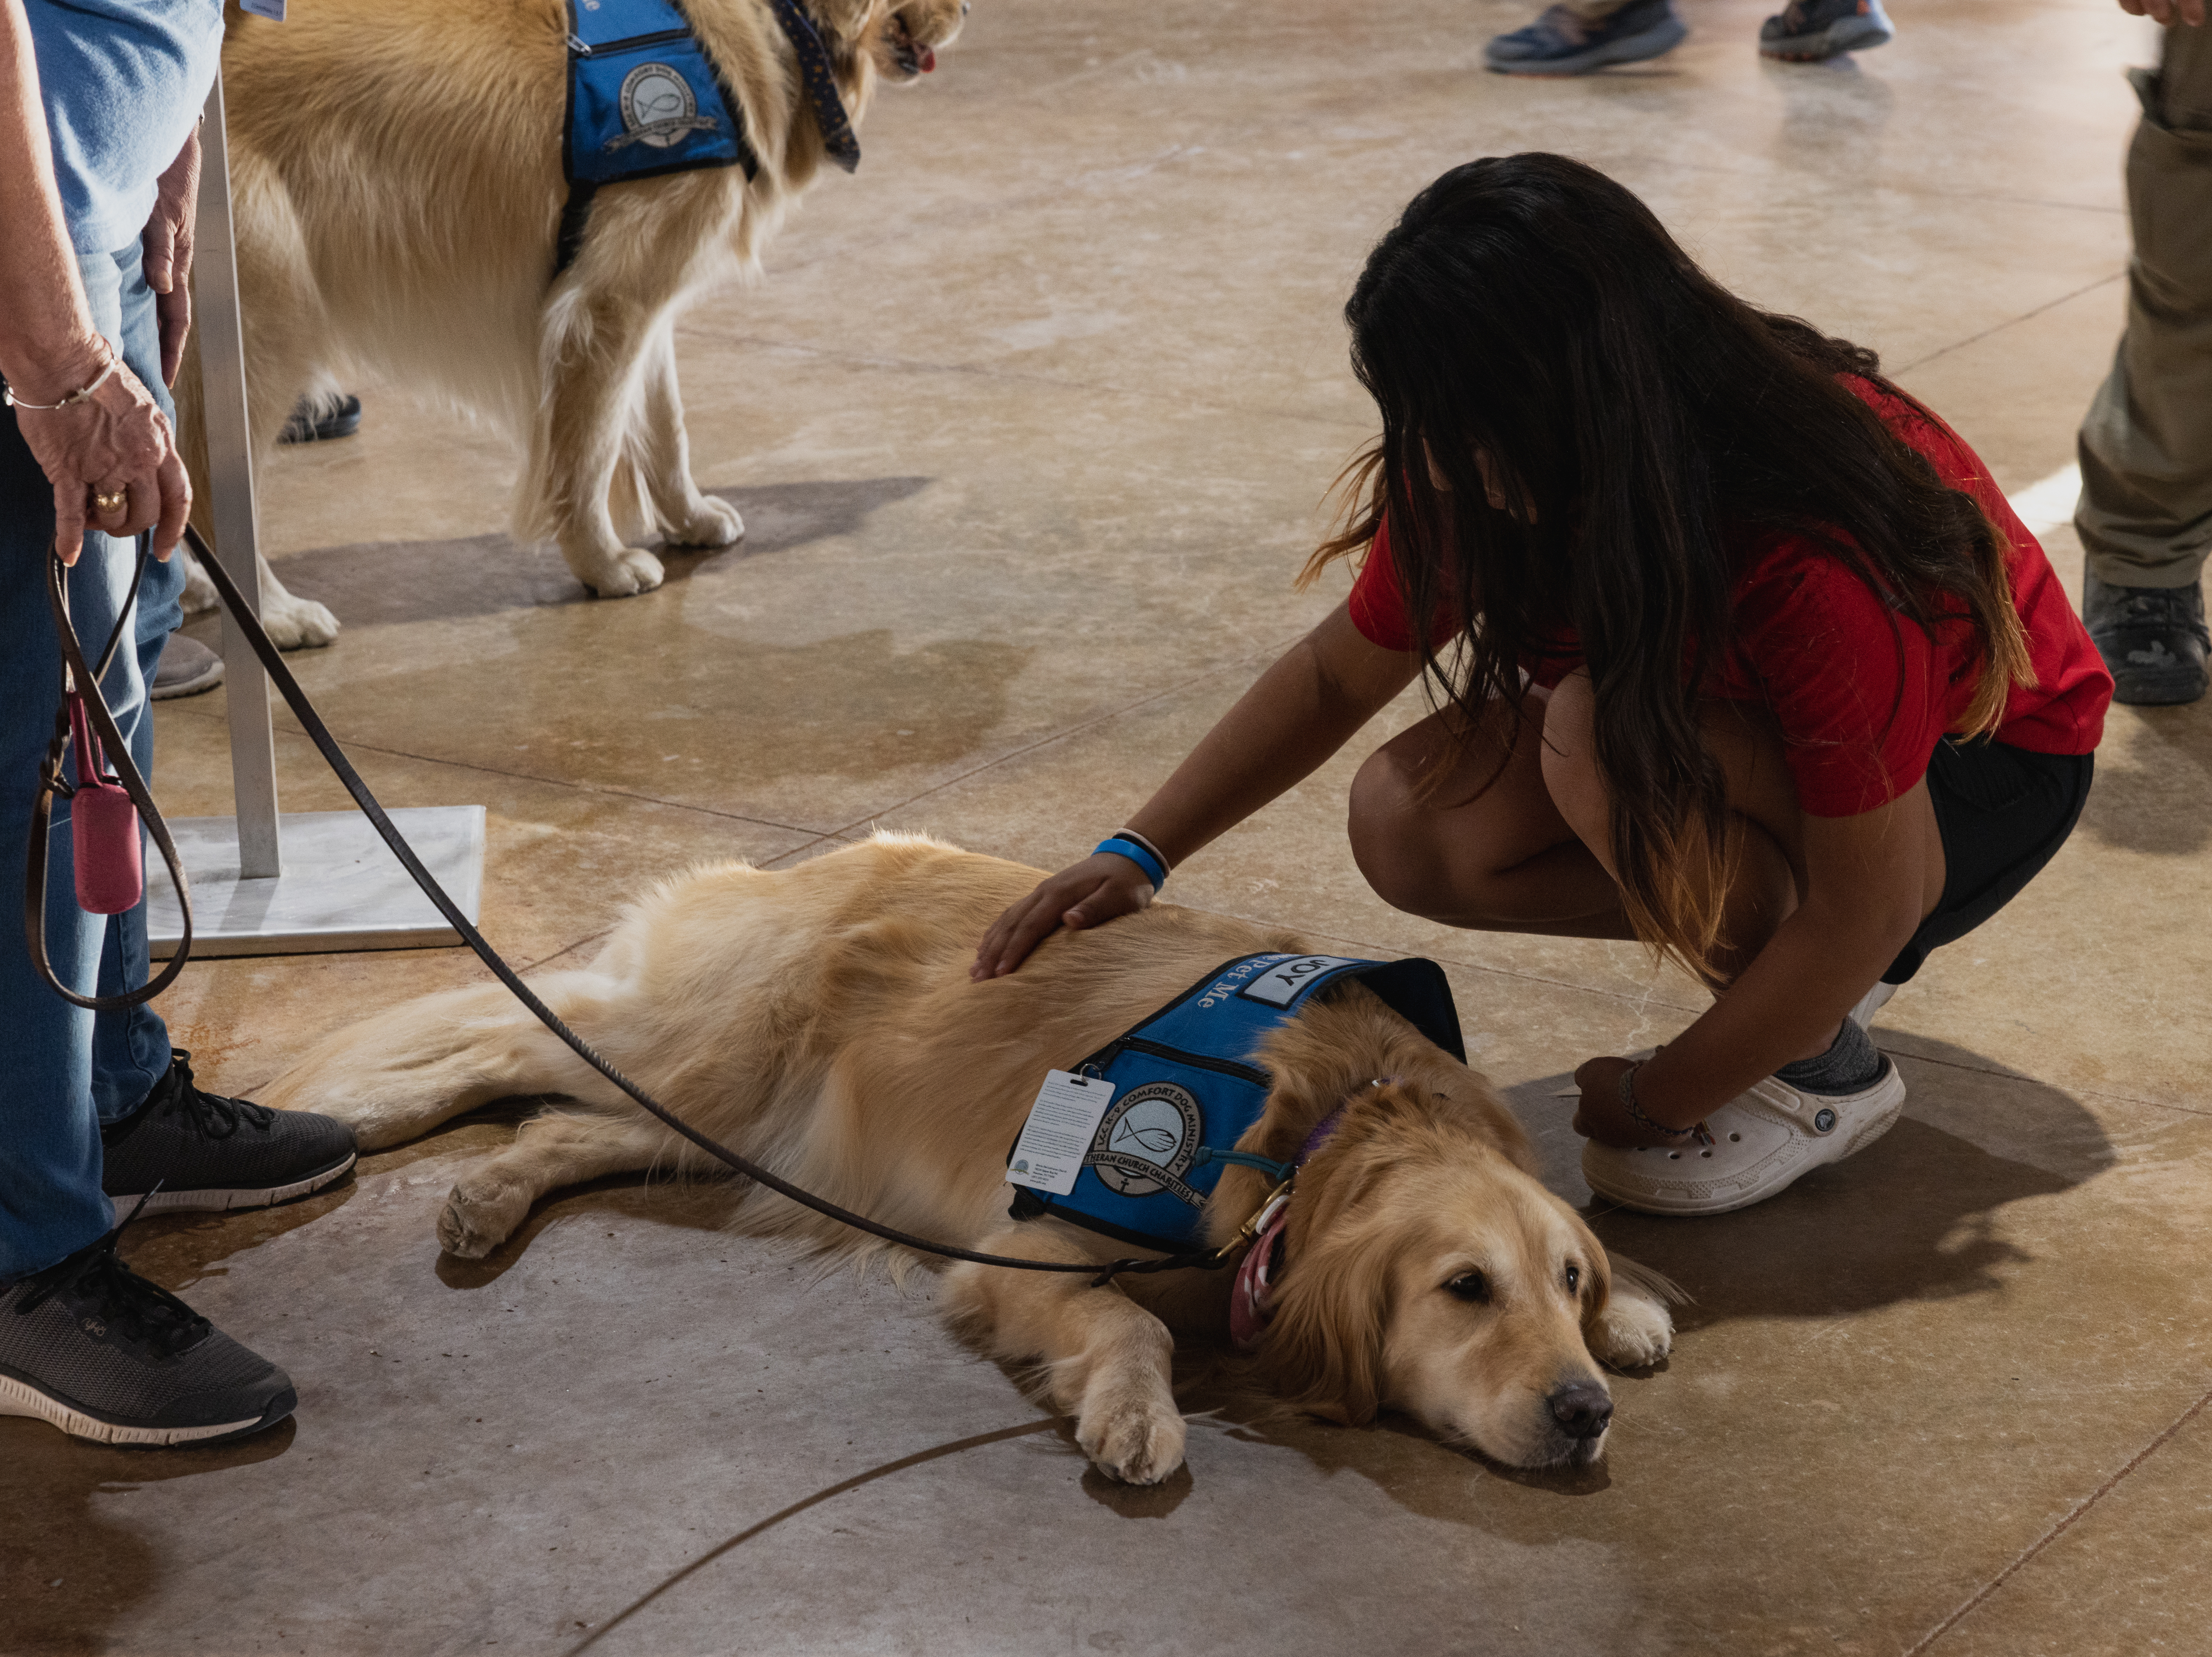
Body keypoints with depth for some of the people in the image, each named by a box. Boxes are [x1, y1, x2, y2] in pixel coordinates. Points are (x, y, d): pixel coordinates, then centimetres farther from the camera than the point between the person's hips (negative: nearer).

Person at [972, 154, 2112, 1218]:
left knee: (1602, 734, -34)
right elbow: (1337, 675, 0)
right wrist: (1138, 854, -9)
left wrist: (1657, 1102, -20)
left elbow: (1865, 912, -30)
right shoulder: (1491, 475, -18)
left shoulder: (1816, 559, -38)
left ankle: (1822, 1071, -11)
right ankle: (1789, 972, 4)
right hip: (1766, 732, 7)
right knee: (1409, 823, -14)